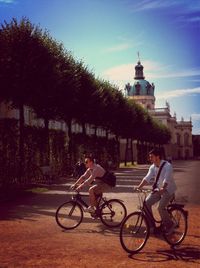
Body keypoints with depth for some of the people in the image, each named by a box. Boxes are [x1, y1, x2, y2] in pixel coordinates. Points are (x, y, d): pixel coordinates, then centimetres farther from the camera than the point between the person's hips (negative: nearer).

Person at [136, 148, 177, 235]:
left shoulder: (167, 166, -20)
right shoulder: (153, 167, 0)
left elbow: (167, 179, -33)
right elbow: (147, 178, -7)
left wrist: (163, 188, -50)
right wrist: (139, 186, -22)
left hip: (168, 190, -7)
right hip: (158, 189, 7)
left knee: (161, 207, -22)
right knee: (146, 203, -9)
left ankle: (170, 225, 2)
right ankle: (151, 225, 4)